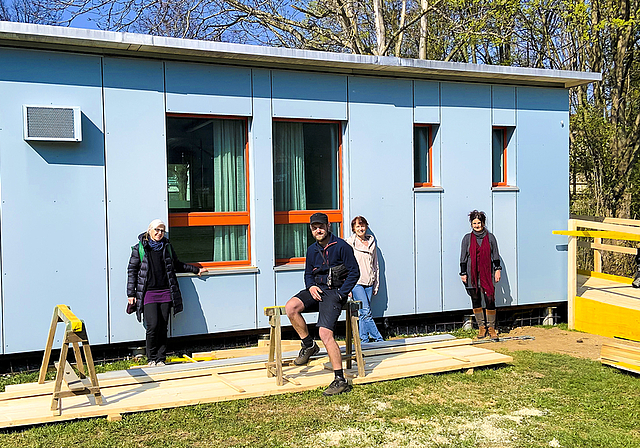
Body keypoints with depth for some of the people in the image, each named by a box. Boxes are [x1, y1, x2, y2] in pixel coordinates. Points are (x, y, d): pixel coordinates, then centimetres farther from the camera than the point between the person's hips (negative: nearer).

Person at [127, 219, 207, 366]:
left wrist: (196, 270, 31)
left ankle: (161, 358, 12)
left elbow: (177, 265, 26)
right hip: (148, 293, -3)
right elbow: (132, 270, 5)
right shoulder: (139, 248, 3)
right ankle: (152, 358, 7)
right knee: (153, 326, -11)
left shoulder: (167, 247, 12)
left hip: (165, 293, 3)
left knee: (163, 327, 3)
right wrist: (131, 294, 1)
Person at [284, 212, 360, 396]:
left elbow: (354, 272, -5)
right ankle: (309, 345, 0)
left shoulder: (341, 246, -6)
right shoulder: (312, 250, 13)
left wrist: (340, 294, -12)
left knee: (325, 333, -21)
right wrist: (311, 286, -1)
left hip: (334, 292, -6)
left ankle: (340, 380, -16)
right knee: (290, 308, -21)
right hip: (316, 290, 6)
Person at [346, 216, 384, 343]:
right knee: (366, 312, -11)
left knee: (365, 313, 5)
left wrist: (376, 285, 15)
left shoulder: (371, 242, 12)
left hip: (369, 282, 4)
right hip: (356, 282, -4)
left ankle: (363, 339, 15)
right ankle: (378, 339, -5)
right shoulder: (350, 242, 0)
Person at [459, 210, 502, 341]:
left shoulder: (490, 237, 7)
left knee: (490, 299, -7)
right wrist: (463, 273, 2)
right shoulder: (467, 238, 5)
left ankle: (491, 328, 4)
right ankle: (481, 327, 17)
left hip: (487, 273, -1)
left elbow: (495, 255, 11)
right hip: (472, 274, 1)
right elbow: (463, 258, 6)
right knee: (476, 300, 5)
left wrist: (497, 269, 4)